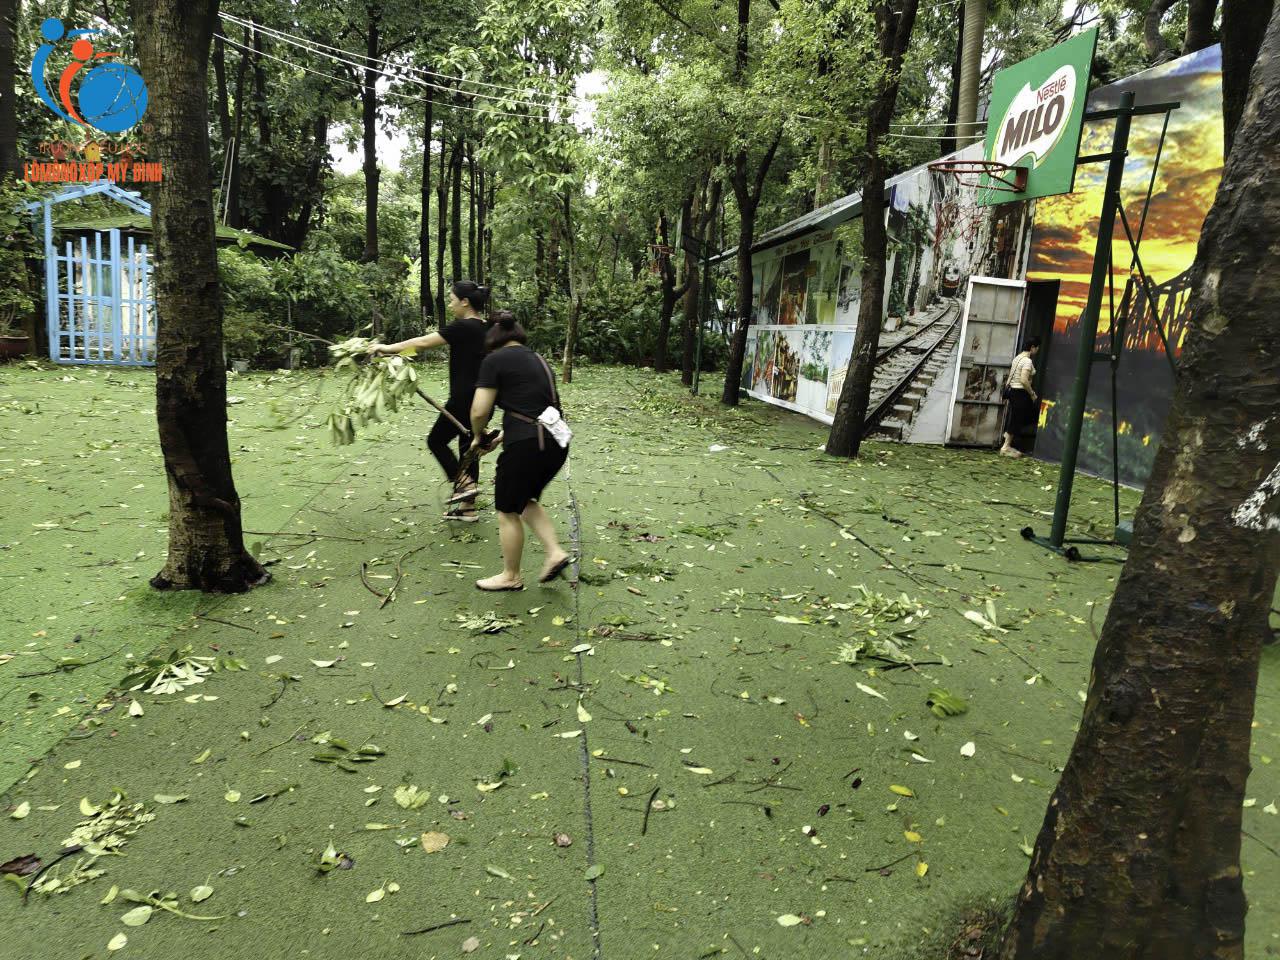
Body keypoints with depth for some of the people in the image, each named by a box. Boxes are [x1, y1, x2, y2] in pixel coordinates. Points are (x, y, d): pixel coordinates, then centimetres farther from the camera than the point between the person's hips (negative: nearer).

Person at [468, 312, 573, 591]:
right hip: (557, 441, 8)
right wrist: (505, 435, 28)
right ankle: (555, 552, 15)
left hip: (527, 445, -7)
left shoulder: (495, 359, -2)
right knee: (525, 500, 27)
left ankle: (510, 576, 25)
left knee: (507, 511, 12)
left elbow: (479, 411, -8)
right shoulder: (538, 360, 20)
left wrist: (478, 436, 12)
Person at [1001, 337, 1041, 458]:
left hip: (1012, 390, 9)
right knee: (1016, 419, -2)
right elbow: (1024, 380, -23)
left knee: (1013, 419, 15)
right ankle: (1006, 447, 3)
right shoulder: (1027, 361, -16)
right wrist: (1032, 394, -15)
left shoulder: (1018, 357, 13)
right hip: (1020, 392, -9)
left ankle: (1007, 445, 22)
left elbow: (1010, 375, 18)